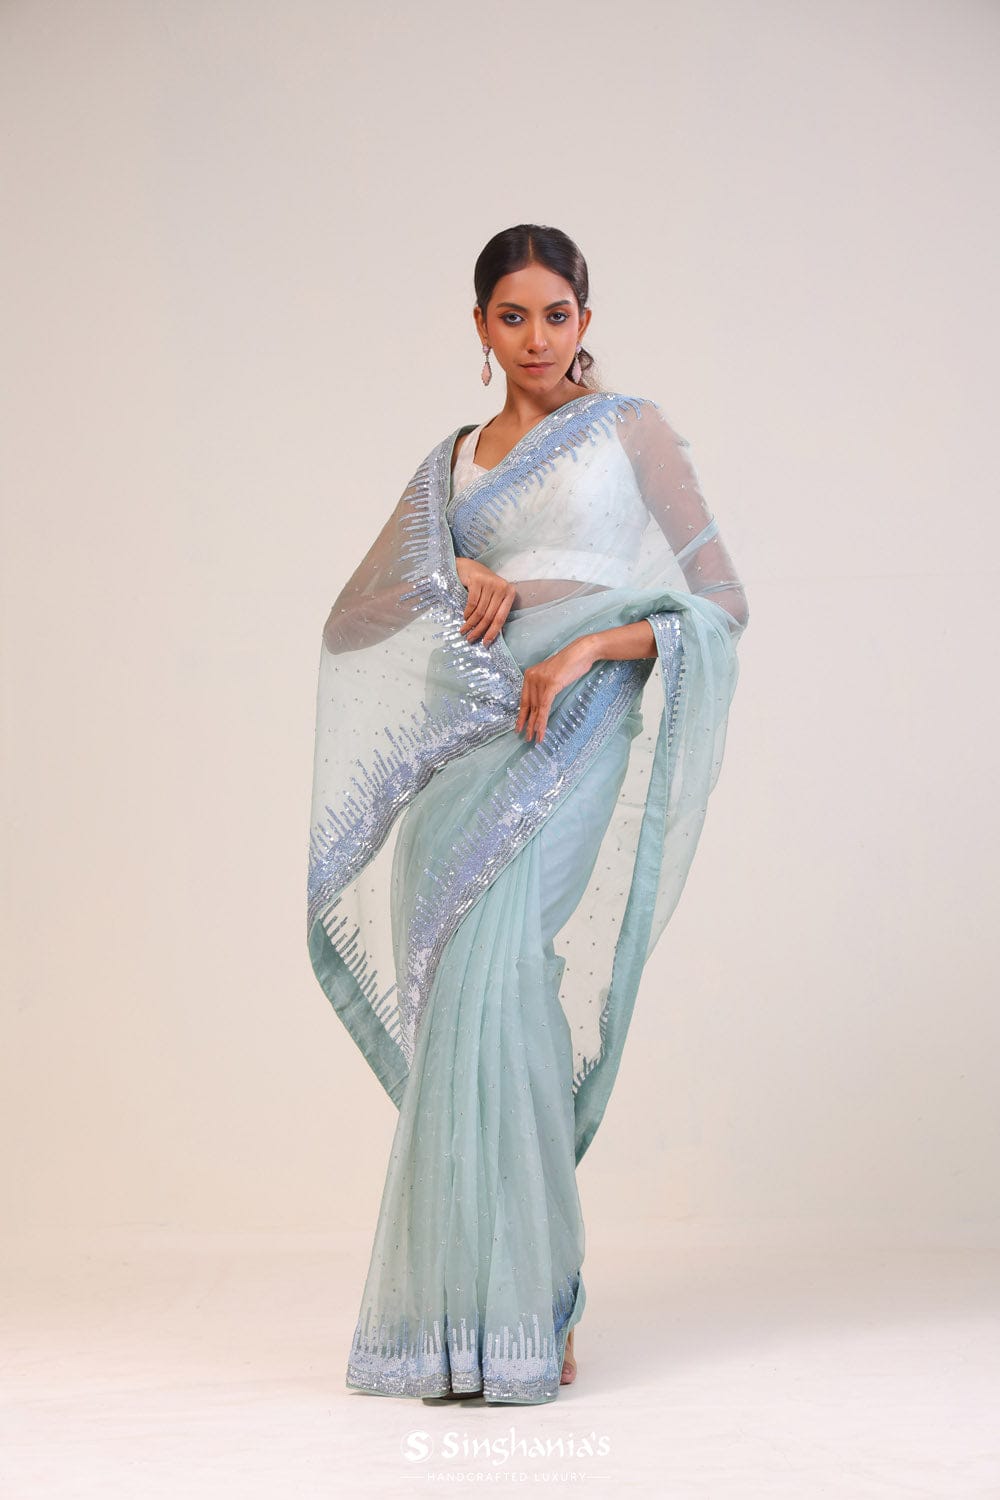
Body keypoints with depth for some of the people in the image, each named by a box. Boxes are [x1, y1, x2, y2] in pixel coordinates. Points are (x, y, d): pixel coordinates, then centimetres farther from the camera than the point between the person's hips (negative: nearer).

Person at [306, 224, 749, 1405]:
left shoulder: (634, 431, 8)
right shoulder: (451, 463, 20)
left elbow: (720, 600, 2)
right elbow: (357, 609, 10)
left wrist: (589, 646, -12)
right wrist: (452, 574, -10)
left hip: (573, 742, -5)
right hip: (465, 744, 5)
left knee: (491, 993, -19)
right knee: (464, 1013, -2)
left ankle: (520, 1315, -14)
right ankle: (466, 1319, 5)